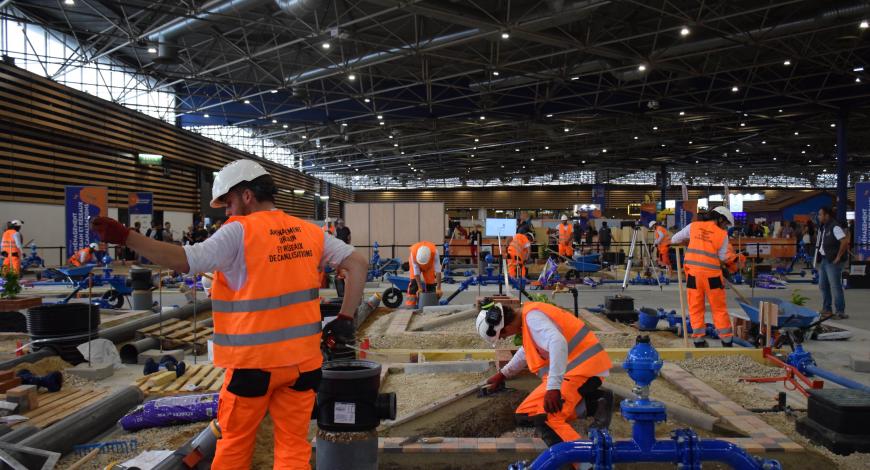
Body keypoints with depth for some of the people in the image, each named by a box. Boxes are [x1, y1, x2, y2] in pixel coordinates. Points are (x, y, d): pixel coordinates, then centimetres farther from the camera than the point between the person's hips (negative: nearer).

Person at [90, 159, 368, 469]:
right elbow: (358, 265, 5)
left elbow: (183, 261, -16)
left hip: (254, 361, -4)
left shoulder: (239, 232, -10)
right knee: (294, 445, 12)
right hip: (302, 359, 4)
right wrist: (345, 318, 6)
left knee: (234, 444, 16)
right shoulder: (309, 232, 6)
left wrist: (124, 237, -9)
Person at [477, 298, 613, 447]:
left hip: (583, 367, -10)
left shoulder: (532, 316, -16)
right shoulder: (529, 314, 14)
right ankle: (596, 404, 7)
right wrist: (503, 374, 38)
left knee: (542, 414, -17)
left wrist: (553, 387, -37)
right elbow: (528, 350, 33)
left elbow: (558, 343, -33)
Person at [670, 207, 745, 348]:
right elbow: (723, 257, 1)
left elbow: (675, 239, 13)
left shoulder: (693, 226, 5)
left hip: (693, 273, 2)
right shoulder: (722, 234, 0)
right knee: (719, 309, 9)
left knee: (696, 309, 9)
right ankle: (727, 341, 15)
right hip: (712, 275, -2)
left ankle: (699, 340, 12)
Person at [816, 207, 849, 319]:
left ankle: (840, 311, 1)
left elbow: (845, 242, -23)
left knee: (835, 287, -5)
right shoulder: (823, 227, 13)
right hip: (823, 260, 10)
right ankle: (826, 309, 21)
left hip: (833, 261, -10)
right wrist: (818, 258, 13)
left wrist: (838, 257, -19)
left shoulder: (835, 227, -15)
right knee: (823, 286, 13)